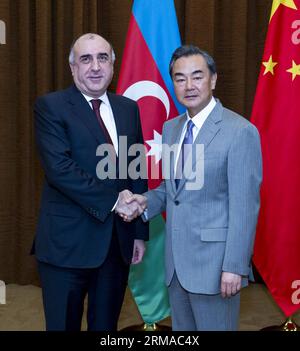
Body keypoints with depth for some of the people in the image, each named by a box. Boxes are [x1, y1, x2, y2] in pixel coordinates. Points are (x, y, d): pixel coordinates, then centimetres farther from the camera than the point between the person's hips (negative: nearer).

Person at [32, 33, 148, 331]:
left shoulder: (128, 109, 10)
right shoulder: (50, 106, -5)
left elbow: (138, 173, 11)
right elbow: (59, 169, -18)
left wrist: (140, 232, 8)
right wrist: (112, 199, -17)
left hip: (118, 240, 5)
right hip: (68, 240, -4)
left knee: (106, 325, 17)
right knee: (64, 324, 8)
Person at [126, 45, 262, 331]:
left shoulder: (240, 131, -13)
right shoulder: (170, 128, 9)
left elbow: (245, 206, -15)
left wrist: (235, 266, -16)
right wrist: (147, 201, -2)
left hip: (214, 262, -7)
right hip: (176, 260, 7)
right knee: (181, 332, 19)